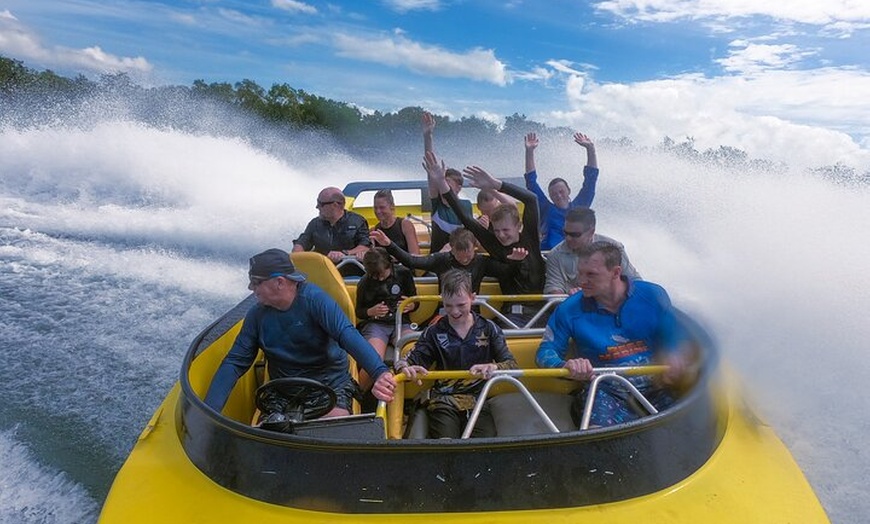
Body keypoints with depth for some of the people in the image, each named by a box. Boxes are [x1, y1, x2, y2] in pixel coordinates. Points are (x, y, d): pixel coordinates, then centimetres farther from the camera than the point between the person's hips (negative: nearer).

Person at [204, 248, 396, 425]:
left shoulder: (313, 298, -16)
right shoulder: (257, 315, -1)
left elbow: (347, 334, -30)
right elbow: (234, 363, 1)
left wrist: (379, 372, -46)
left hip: (330, 380, -4)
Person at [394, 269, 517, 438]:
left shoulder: (488, 328, 6)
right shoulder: (434, 332, 8)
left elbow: (512, 364, -1)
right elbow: (411, 359, 3)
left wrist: (493, 367, -25)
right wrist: (403, 367, -23)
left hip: (478, 400, 1)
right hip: (443, 400, 0)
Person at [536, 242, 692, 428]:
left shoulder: (653, 295, 1)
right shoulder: (570, 309, -4)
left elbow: (676, 338, 14)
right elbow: (546, 351, -1)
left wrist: (676, 360, -10)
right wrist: (566, 366, -23)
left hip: (653, 390, 4)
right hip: (602, 392, -4)